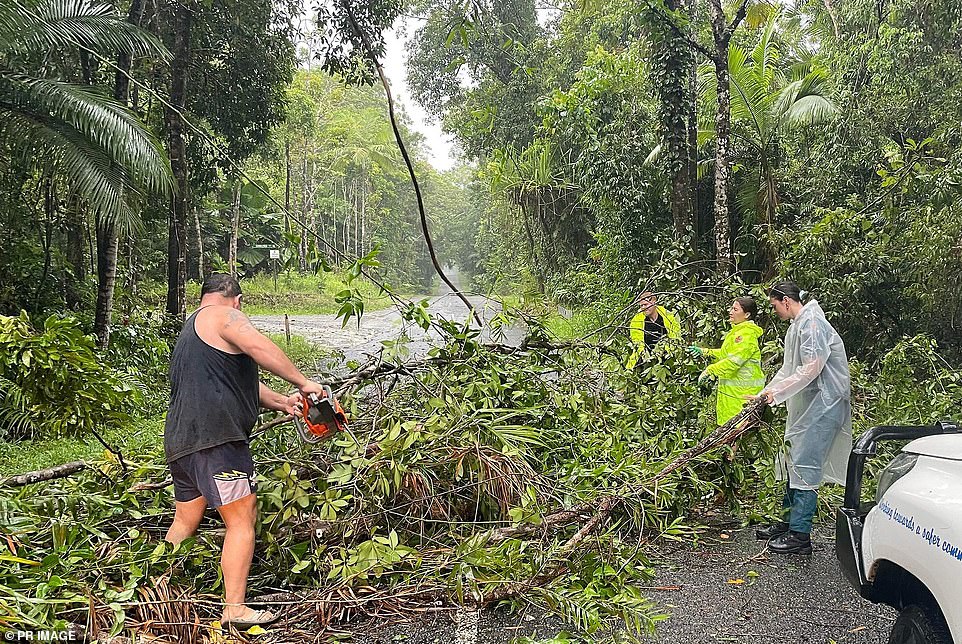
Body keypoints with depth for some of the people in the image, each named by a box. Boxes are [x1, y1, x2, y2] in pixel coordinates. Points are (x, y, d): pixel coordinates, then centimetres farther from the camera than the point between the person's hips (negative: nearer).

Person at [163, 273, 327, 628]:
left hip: (180, 440, 10)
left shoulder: (190, 332, 29)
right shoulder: (223, 315, -2)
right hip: (214, 436, -10)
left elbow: (240, 380, 27)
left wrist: (281, 403, 22)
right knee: (242, 518, -6)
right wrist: (303, 383, -15)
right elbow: (260, 348, -22)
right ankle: (235, 609, -7)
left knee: (185, 521, 20)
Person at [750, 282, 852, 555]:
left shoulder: (812, 323, -16)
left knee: (805, 465, -9)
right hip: (806, 404, 11)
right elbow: (789, 369, 22)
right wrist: (764, 393, 16)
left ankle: (800, 535, -4)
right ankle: (788, 521, 26)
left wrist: (778, 392, -17)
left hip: (823, 403, -10)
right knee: (793, 461, 15)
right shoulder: (796, 326, 17)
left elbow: (811, 368, -22)